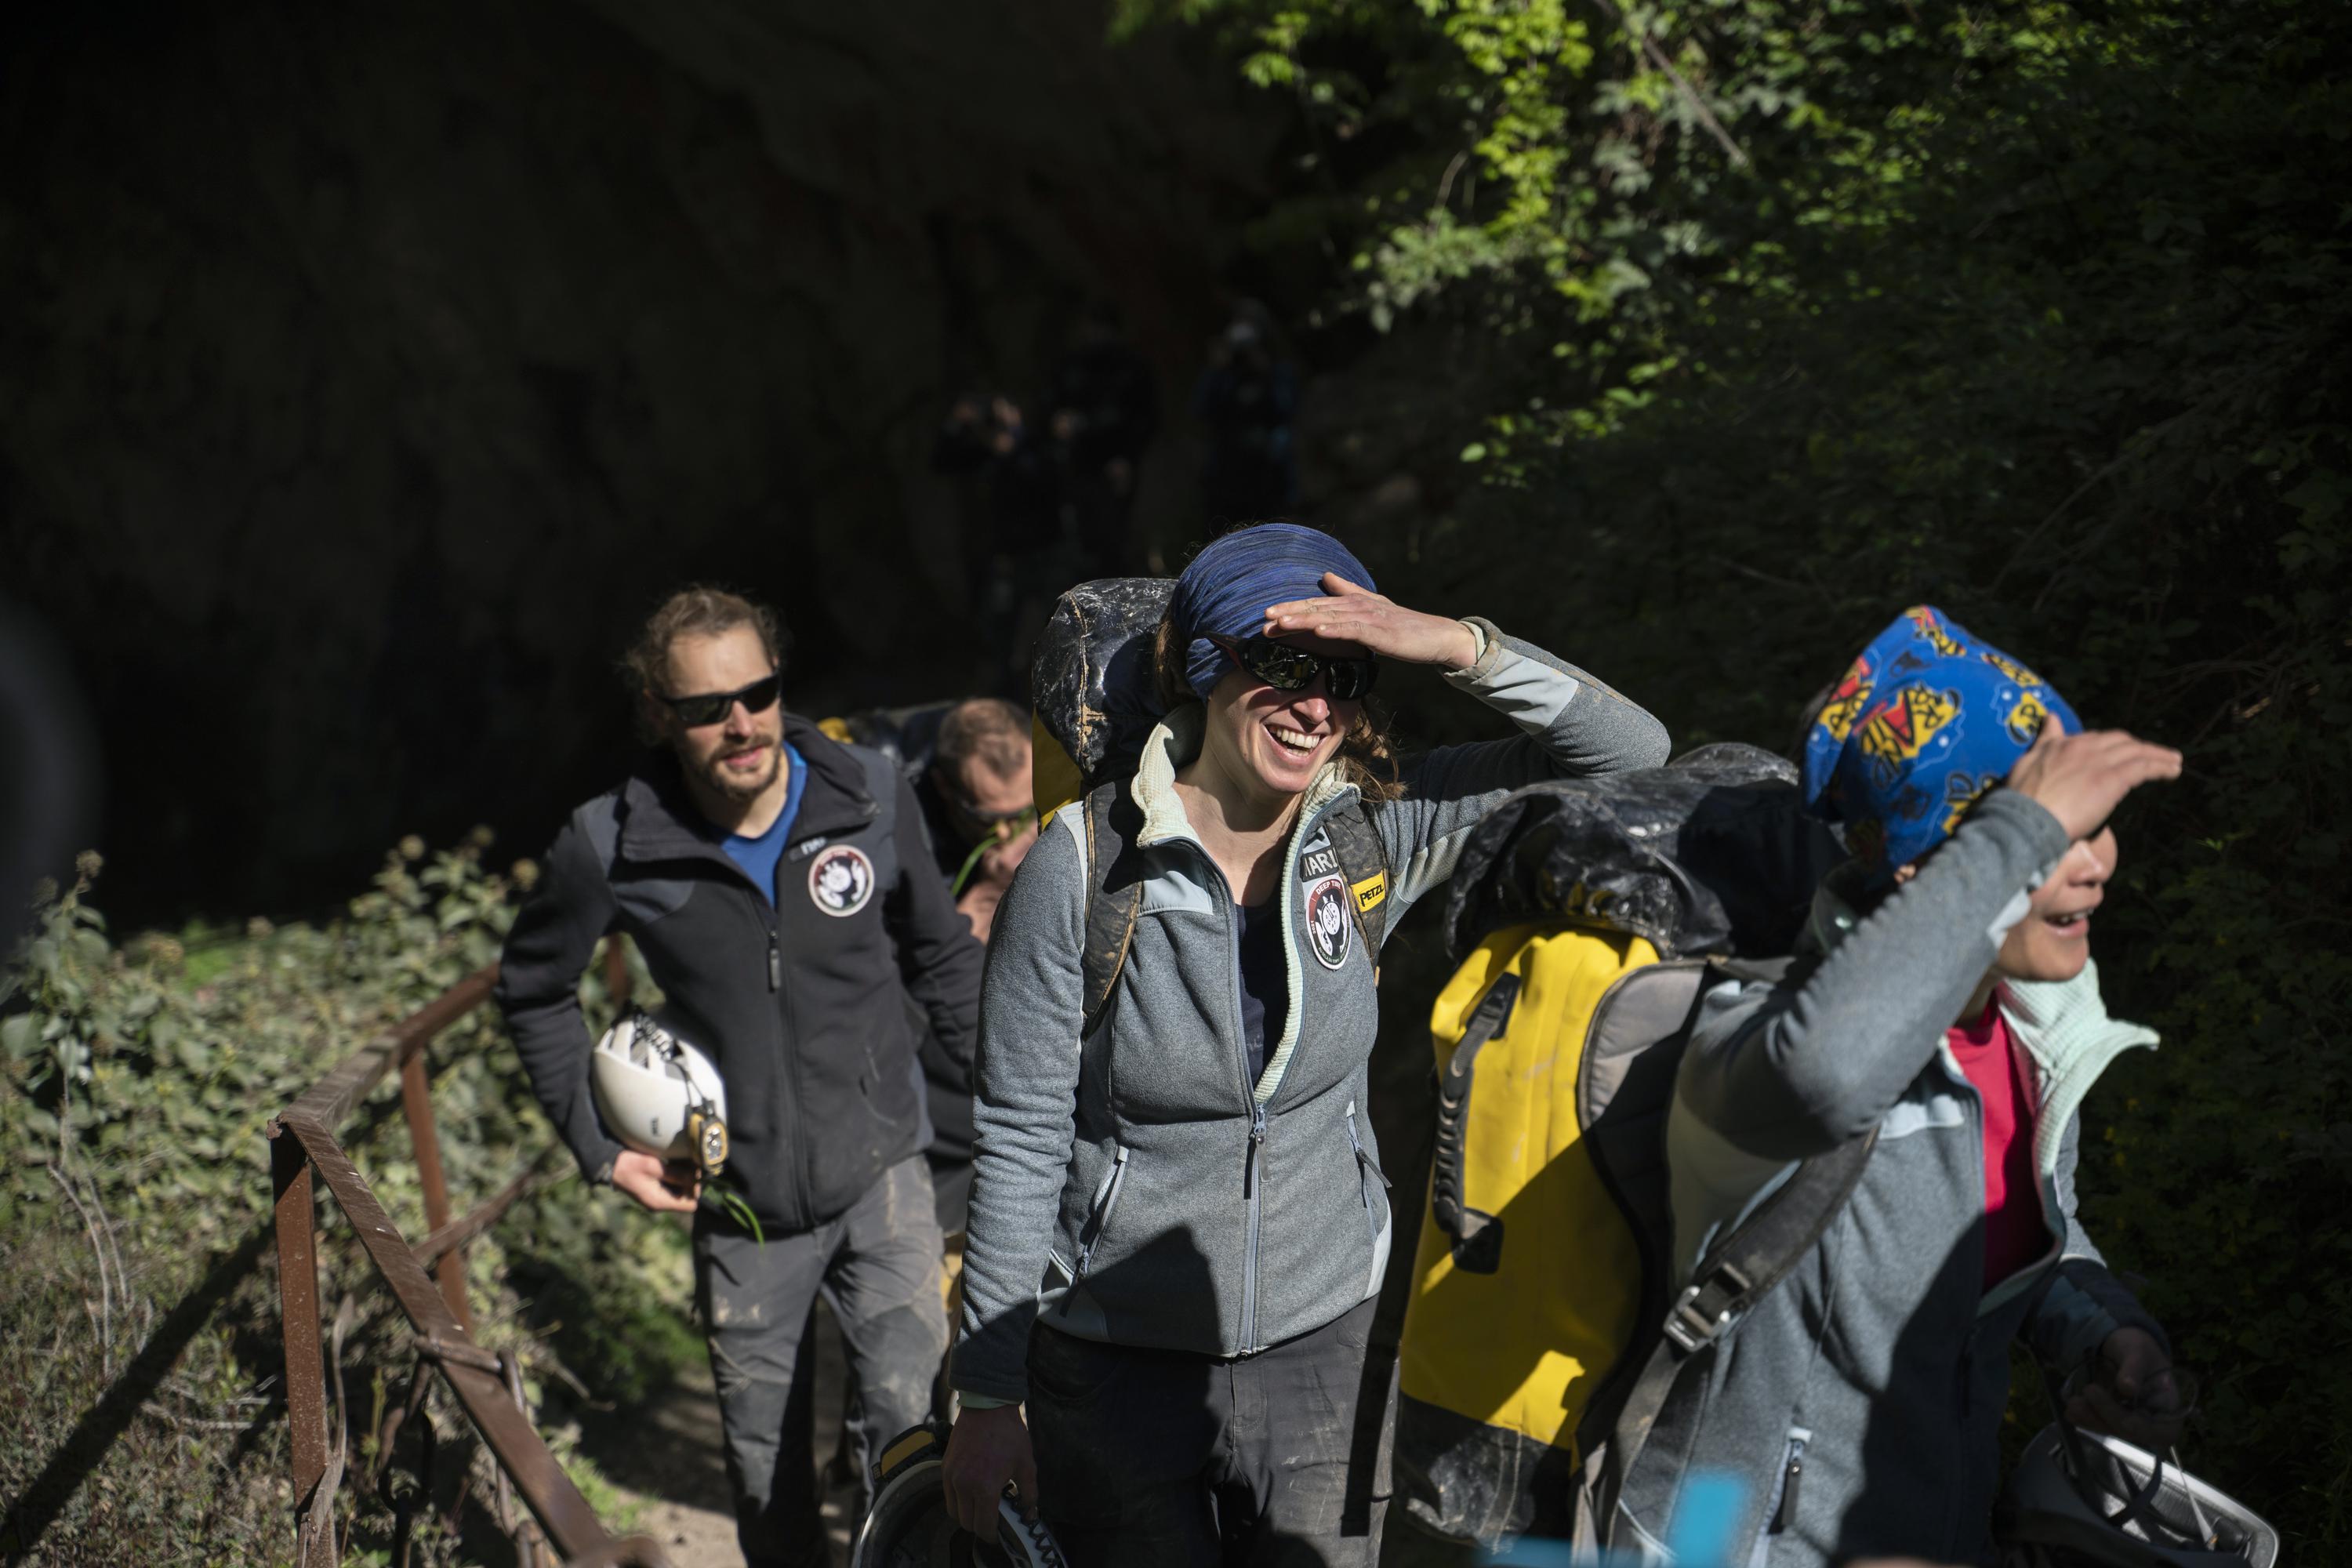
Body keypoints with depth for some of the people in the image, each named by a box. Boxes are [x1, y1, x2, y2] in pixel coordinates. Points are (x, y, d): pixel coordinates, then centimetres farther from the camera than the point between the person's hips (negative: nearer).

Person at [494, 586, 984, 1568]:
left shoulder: (870, 796, -9)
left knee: (918, 1430, -13)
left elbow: (940, 957, 8)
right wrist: (597, 1142, 2)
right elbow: (533, 990, 7)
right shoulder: (612, 848, -13)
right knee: (765, 1474, 12)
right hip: (741, 1209, 0)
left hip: (882, 1174, 0)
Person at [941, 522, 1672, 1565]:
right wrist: (987, 1396, -8)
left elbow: (1631, 755, -11)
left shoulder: (1373, 831, -7)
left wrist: (1458, 648, -25)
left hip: (1324, 1349, 3)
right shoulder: (1085, 862, -15)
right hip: (1117, 1363, -2)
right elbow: (1019, 1141, -10)